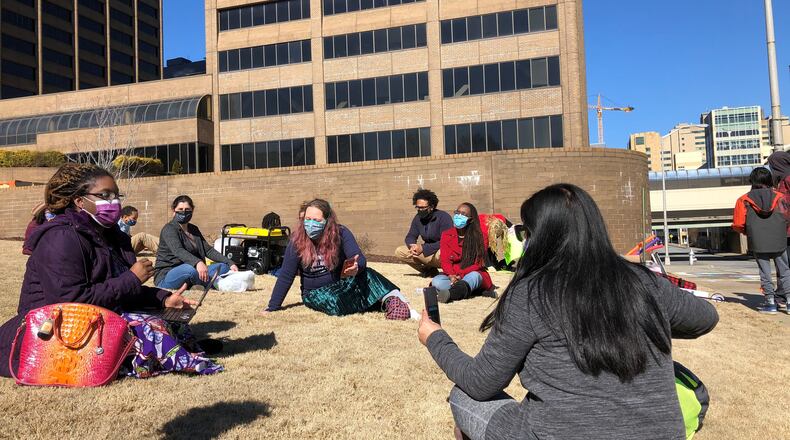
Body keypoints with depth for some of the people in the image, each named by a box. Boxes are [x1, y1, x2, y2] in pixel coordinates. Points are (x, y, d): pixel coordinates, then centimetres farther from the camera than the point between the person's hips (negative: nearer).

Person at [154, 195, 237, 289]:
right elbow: (178, 251, -29)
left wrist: (229, 263, -5)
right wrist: (197, 263, -49)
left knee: (223, 267, -9)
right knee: (190, 269, -38)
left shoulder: (194, 229, 14)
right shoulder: (169, 229, -10)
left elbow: (208, 250, 9)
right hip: (166, 277, -7)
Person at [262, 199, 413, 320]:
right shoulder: (297, 240, -13)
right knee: (334, 301, -35)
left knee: (365, 274, -31)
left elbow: (360, 259, -24)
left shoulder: (340, 233, -14)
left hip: (343, 285, 0)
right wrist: (272, 308, -11)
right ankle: (383, 301, -23)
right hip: (315, 293, 0)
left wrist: (356, 268, -48)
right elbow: (286, 276, -9)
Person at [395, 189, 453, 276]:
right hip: (427, 252, 7)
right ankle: (429, 270, -1)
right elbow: (410, 237, 8)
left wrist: (423, 248, -28)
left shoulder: (444, 217, -17)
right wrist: (413, 246, -18)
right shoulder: (418, 218, 3)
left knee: (440, 255, -43)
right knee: (399, 252, -6)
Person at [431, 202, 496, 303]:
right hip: (452, 276, 2)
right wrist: (451, 275, -25)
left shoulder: (481, 238, -4)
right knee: (436, 281, -29)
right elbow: (445, 261, -2)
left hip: (473, 274, -2)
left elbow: (478, 264, -8)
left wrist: (459, 275, -24)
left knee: (474, 276, -37)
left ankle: (452, 293, -60)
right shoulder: (446, 235, 4)